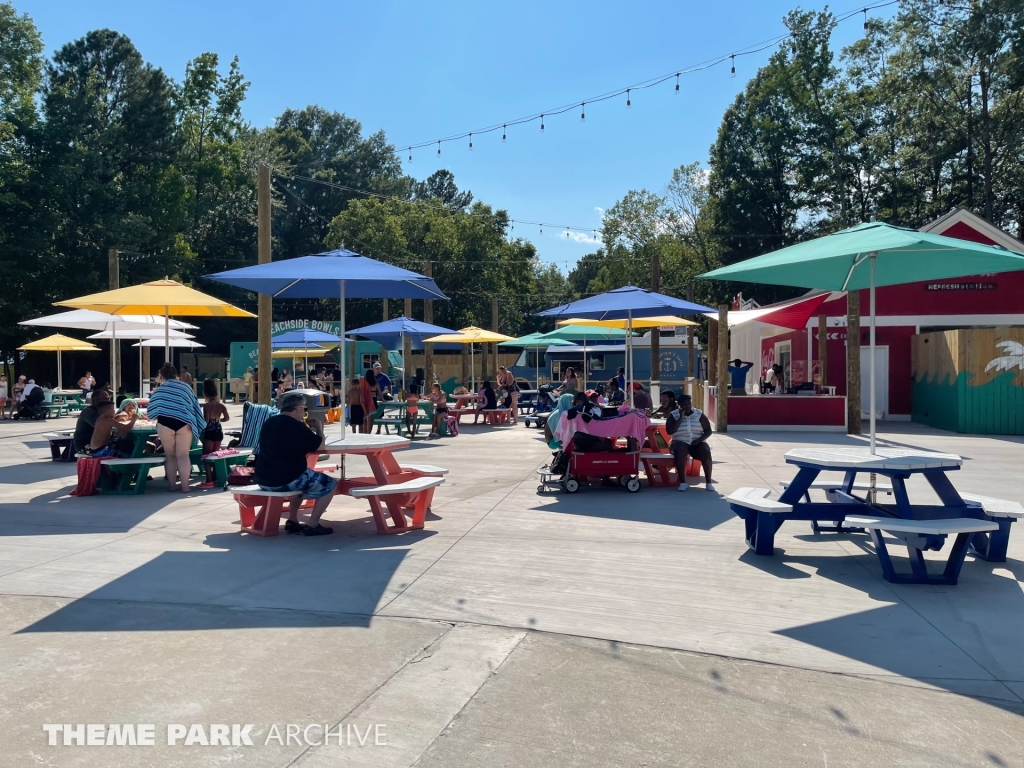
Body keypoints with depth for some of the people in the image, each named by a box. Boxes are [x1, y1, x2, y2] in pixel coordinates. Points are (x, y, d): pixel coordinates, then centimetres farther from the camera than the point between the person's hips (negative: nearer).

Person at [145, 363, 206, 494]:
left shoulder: (159, 390, 14)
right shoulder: (186, 387, 17)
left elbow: (150, 413, 21)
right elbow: (194, 406, 19)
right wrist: (196, 424, 30)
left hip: (165, 423, -1)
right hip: (184, 423, 1)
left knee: (170, 455, 13)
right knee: (183, 455, 4)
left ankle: (172, 485, 16)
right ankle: (185, 486, 1)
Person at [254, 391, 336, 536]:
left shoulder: (269, 423, 10)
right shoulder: (296, 426, -14)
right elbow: (320, 446, -5)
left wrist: (308, 428, 23)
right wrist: (318, 428, 12)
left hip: (263, 480, 9)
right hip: (285, 480, -9)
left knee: (303, 477, 36)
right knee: (330, 484, 7)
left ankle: (292, 521, 30)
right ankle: (312, 525, 4)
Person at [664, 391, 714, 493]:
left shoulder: (699, 414, 6)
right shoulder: (673, 415, 3)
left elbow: (708, 431, 6)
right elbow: (669, 431, -11)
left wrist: (699, 439, -13)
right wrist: (681, 418, -14)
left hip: (697, 443, 1)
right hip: (681, 442, -1)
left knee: (706, 452, -32)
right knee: (680, 451, -37)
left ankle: (708, 482, -23)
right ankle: (683, 482, -34)